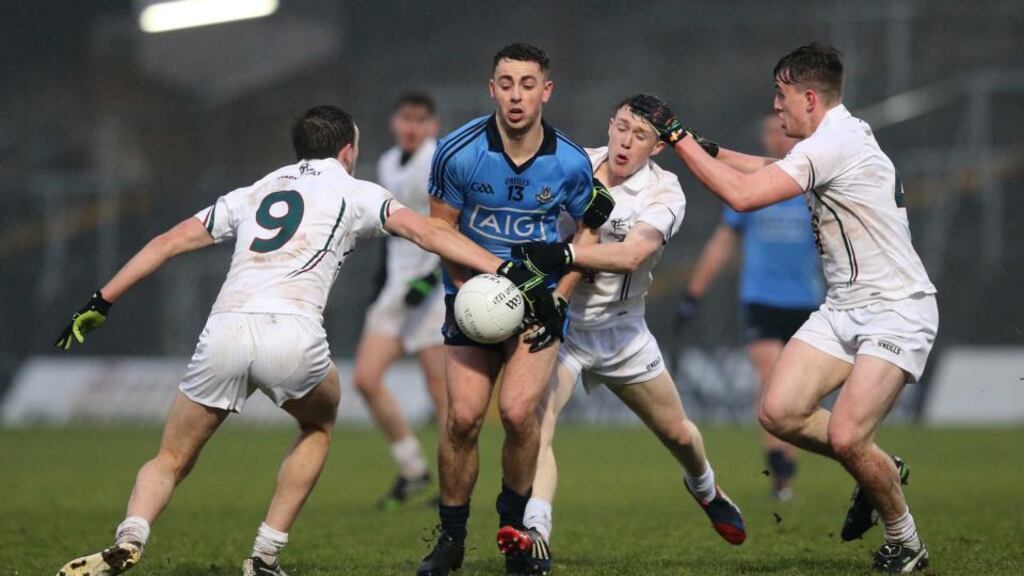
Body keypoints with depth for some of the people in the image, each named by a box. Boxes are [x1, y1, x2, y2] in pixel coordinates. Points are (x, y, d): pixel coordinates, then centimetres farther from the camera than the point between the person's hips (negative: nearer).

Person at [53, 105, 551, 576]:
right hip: (293, 333, -2)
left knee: (171, 459, 14)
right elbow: (426, 232, 7)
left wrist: (100, 304, 31)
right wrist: (505, 271, 2)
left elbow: (169, 242, 27)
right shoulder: (355, 193, 20)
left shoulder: (252, 194, 29)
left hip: (224, 329, 2)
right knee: (318, 424, 30)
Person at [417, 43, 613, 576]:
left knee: (517, 410, -19)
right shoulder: (457, 152, -12)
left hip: (539, 298, 0)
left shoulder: (570, 163, -8)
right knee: (463, 417, -13)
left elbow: (588, 232, 8)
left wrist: (558, 297, -3)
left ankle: (515, 524, 5)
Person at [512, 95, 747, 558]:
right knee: (536, 420, -28)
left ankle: (704, 489, 52)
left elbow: (632, 254, -31)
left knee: (676, 432, 18)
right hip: (558, 322, -1)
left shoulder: (664, 193, -13)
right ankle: (533, 533, -38)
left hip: (621, 329, 1)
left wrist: (564, 254, -45)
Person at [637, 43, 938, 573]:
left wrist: (676, 137, -16)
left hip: (896, 312, -9)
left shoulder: (836, 142, -20)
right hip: (844, 307, 9)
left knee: (845, 437, -19)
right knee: (778, 412, -6)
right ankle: (881, 470, 16)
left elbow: (743, 195, -24)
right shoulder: (833, 139, 10)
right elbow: (768, 169, 30)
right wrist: (702, 146, 19)